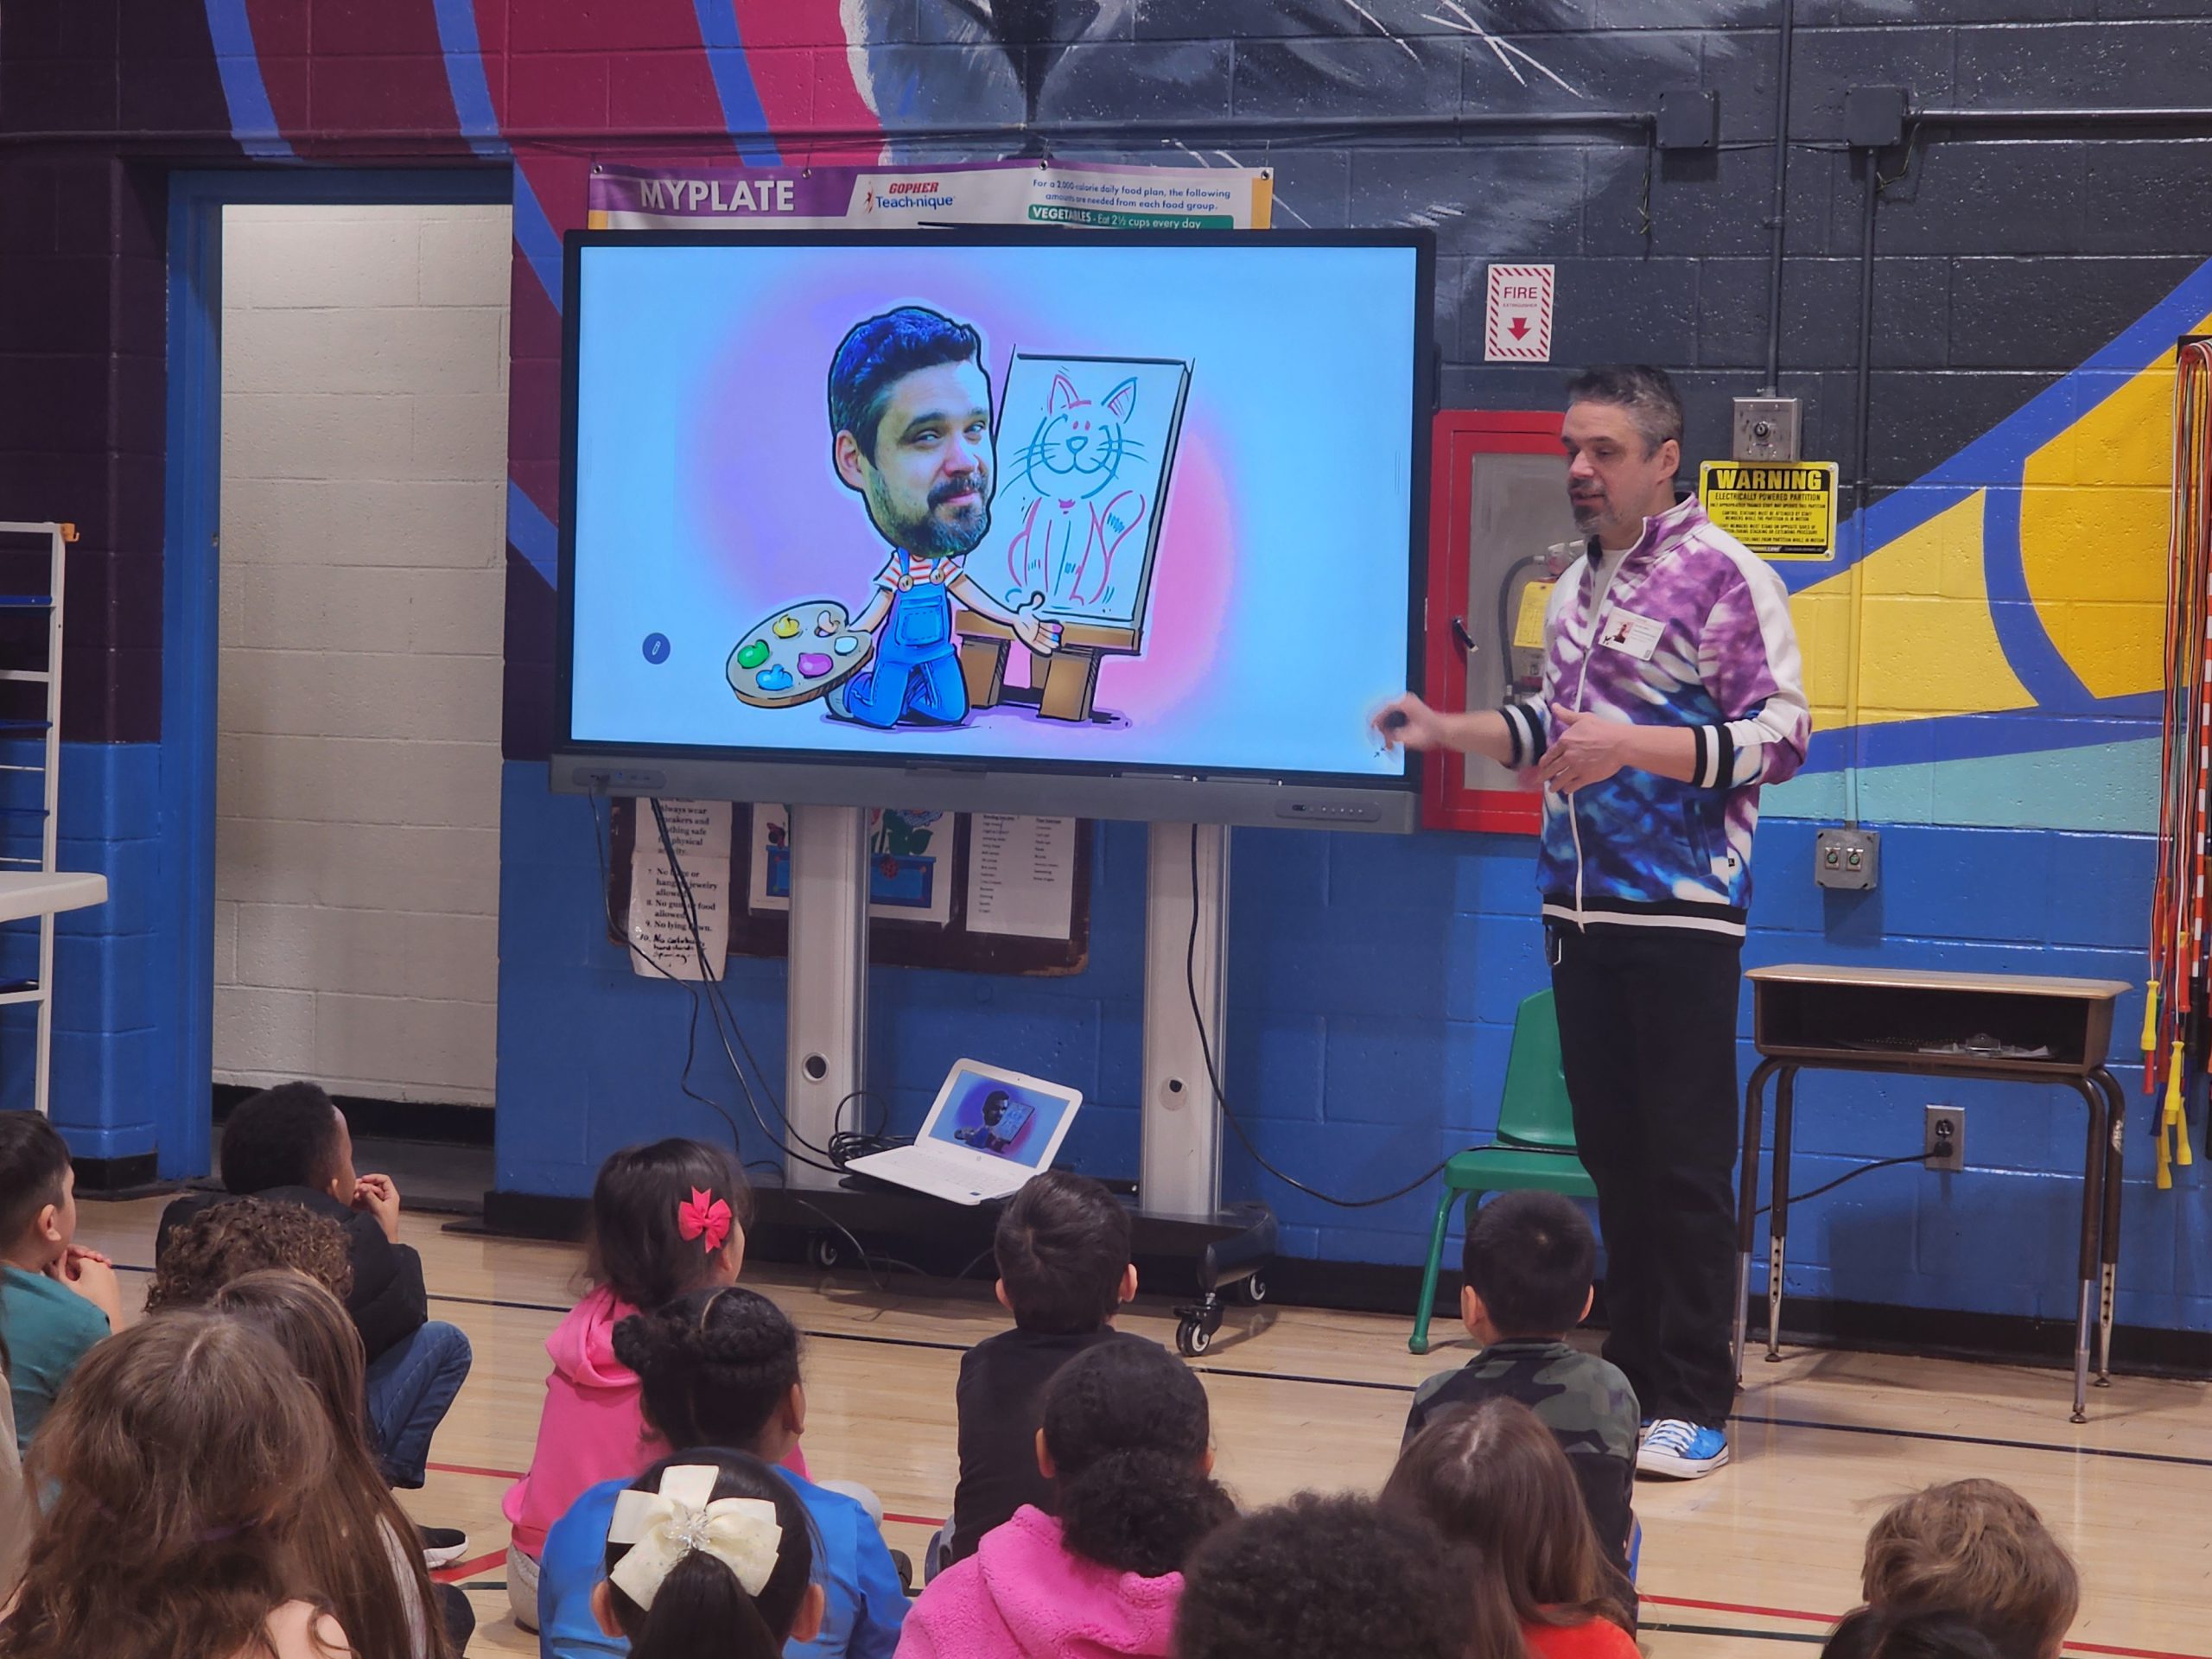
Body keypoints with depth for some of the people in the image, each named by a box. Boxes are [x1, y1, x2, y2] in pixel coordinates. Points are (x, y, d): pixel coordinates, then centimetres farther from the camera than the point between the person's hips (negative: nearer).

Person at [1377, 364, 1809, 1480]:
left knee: (1686, 1164, -4)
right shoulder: (1577, 585, 14)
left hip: (1681, 914, -7)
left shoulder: (1722, 576, -9)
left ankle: (1692, 1405, 1)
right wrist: (1448, 732, 9)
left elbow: (1780, 738, -14)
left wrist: (1633, 745, -24)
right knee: (1612, 1154, 11)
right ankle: (1627, 1377, 18)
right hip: (1580, 910, 7)